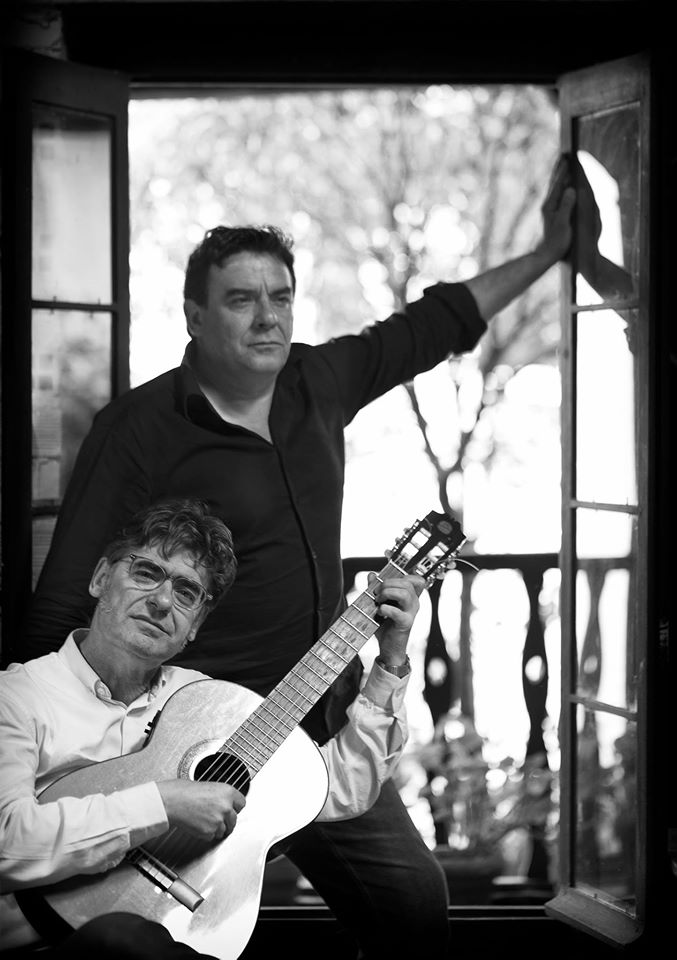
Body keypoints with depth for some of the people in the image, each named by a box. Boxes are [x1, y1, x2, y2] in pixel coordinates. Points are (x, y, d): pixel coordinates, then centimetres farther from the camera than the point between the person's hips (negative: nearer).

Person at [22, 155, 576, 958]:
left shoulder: (318, 381, 6)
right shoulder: (138, 431, -13)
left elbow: (433, 324, 20)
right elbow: (62, 614, -15)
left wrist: (550, 250, 24)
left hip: (329, 724, 7)